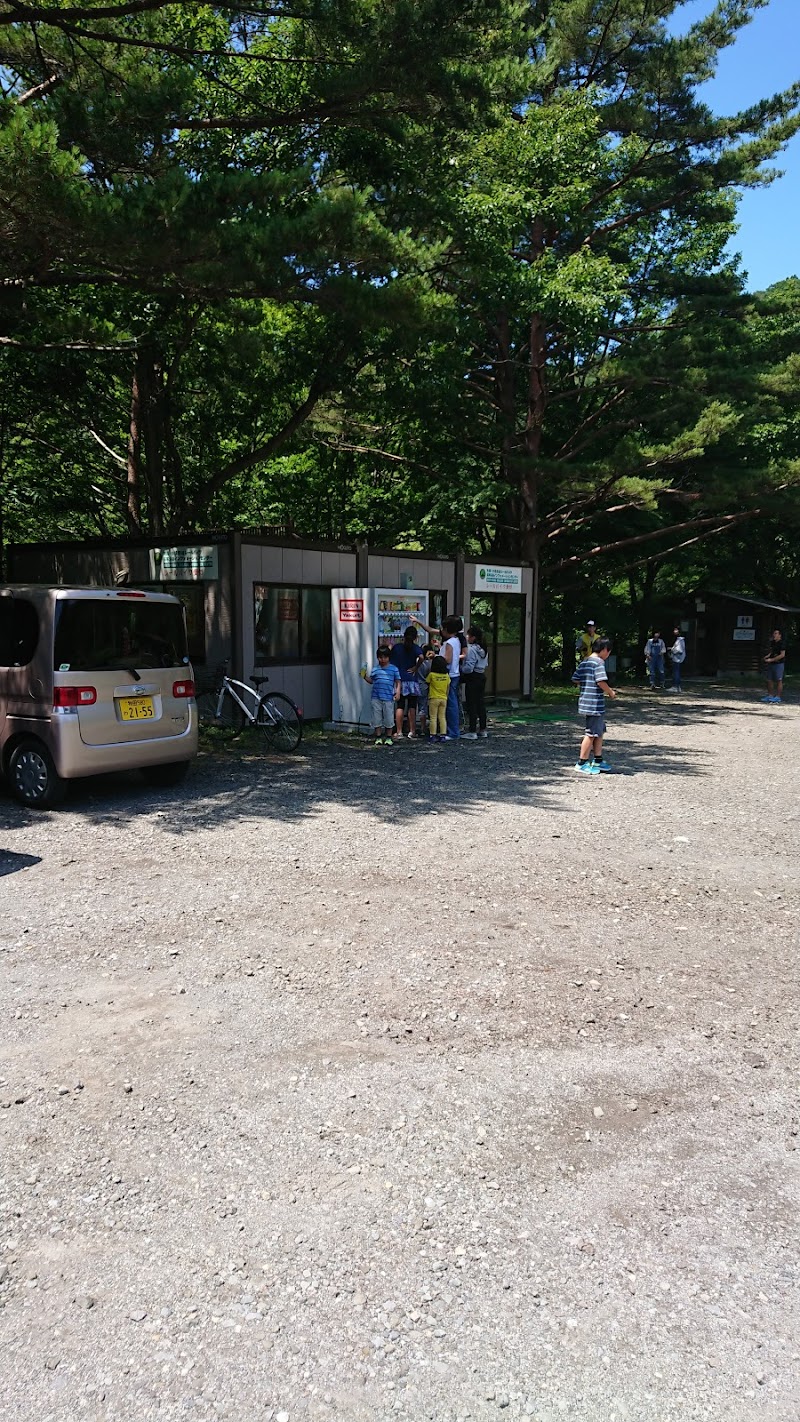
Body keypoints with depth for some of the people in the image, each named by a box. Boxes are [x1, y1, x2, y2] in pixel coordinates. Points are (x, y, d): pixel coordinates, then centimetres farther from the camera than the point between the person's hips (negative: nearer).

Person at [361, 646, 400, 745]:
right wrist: (365, 676, -1)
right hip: (376, 698, 2)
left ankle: (388, 737, 15)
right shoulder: (375, 669, 8)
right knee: (377, 718, 6)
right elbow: (371, 681, 15)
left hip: (389, 698, -2)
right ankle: (378, 737, 16)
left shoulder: (394, 669, 3)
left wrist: (397, 692, -4)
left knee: (389, 718, 3)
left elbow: (398, 682, 6)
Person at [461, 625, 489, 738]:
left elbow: (468, 668, -22)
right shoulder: (484, 649, 10)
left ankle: (472, 731, -2)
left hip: (472, 678, -9)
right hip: (482, 677, 9)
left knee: (471, 705, -4)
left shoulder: (471, 649, -17)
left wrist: (460, 669, -6)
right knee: (481, 703, 13)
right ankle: (483, 730, 18)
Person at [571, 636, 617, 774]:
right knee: (591, 734, -1)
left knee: (600, 732, 18)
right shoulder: (599, 662, -14)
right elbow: (601, 681, -23)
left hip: (585, 701, 9)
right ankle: (582, 763, 4)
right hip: (595, 704, -9)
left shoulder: (584, 662, 12)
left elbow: (575, 679, 15)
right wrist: (610, 692, -8)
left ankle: (598, 761, 25)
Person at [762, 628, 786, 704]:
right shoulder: (772, 642, 14)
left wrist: (771, 660, -17)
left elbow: (782, 655, -16)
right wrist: (767, 656, 4)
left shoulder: (782, 643, -10)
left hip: (779, 664, -8)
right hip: (771, 664, 8)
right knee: (769, 680, 9)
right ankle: (770, 695, 17)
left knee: (779, 680, -5)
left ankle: (778, 697, -4)